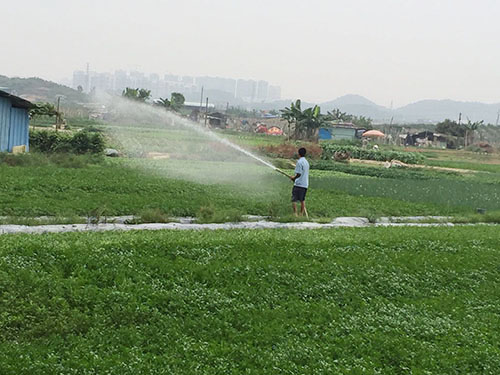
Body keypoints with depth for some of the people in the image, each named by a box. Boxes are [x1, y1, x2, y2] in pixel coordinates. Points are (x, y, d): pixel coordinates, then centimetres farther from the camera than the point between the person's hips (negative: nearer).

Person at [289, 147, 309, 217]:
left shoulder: (299, 162, -13)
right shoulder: (306, 162, 13)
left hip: (298, 184, -8)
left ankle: (295, 214, -13)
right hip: (305, 184, 8)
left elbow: (299, 174, -17)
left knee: (294, 200, -6)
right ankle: (302, 214, 15)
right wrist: (294, 177, 23)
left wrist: (293, 178, 1)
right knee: (302, 200, 14)